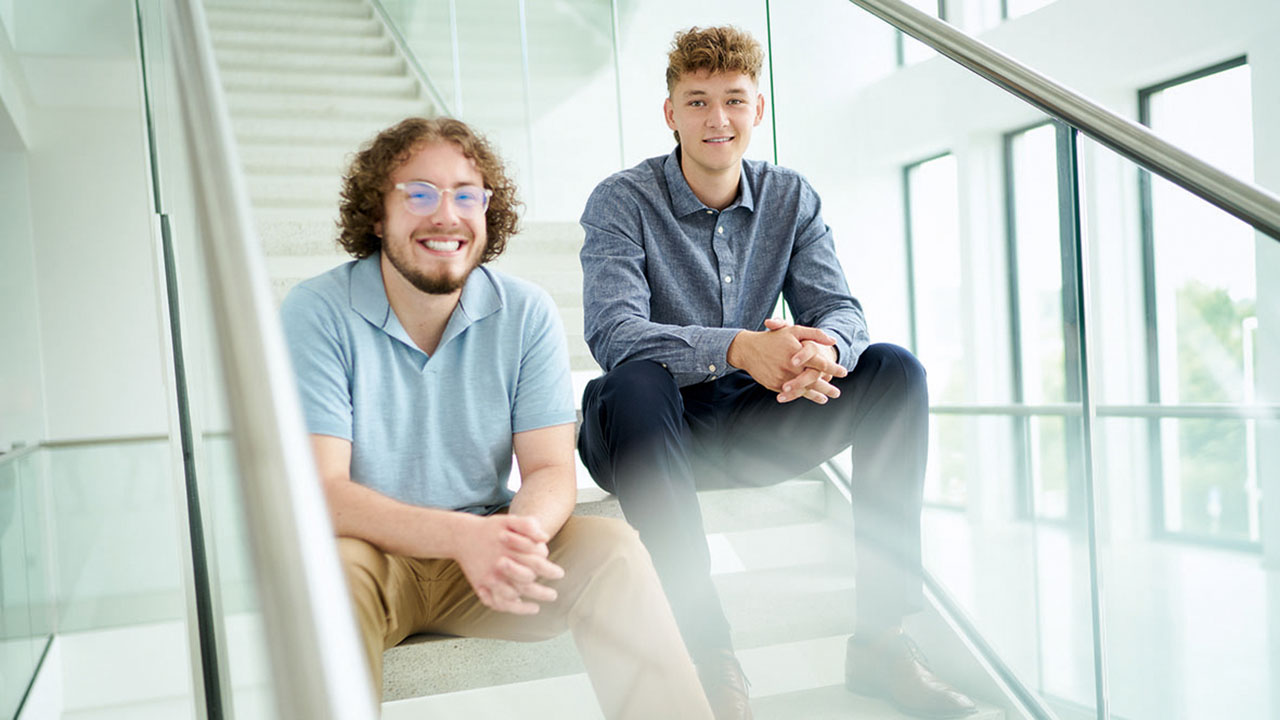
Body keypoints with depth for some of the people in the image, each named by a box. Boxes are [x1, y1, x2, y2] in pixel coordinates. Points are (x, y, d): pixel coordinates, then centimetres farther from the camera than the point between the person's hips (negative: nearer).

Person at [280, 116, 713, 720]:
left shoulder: (527, 314, -2)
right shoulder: (316, 313, -10)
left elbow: (550, 470, -5)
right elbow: (321, 490, -18)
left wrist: (521, 531, -31)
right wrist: (462, 535, -34)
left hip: (484, 553, 3)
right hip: (372, 555, -2)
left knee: (611, 547, -22)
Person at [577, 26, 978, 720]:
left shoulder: (791, 198, 4)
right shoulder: (620, 202, -9)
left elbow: (841, 310, -4)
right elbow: (612, 333, -25)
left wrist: (824, 347, -31)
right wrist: (740, 347, -40)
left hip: (750, 429, 4)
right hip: (651, 432, -3)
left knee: (893, 370, -15)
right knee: (636, 382, -37)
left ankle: (880, 635, -16)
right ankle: (707, 655, -33)